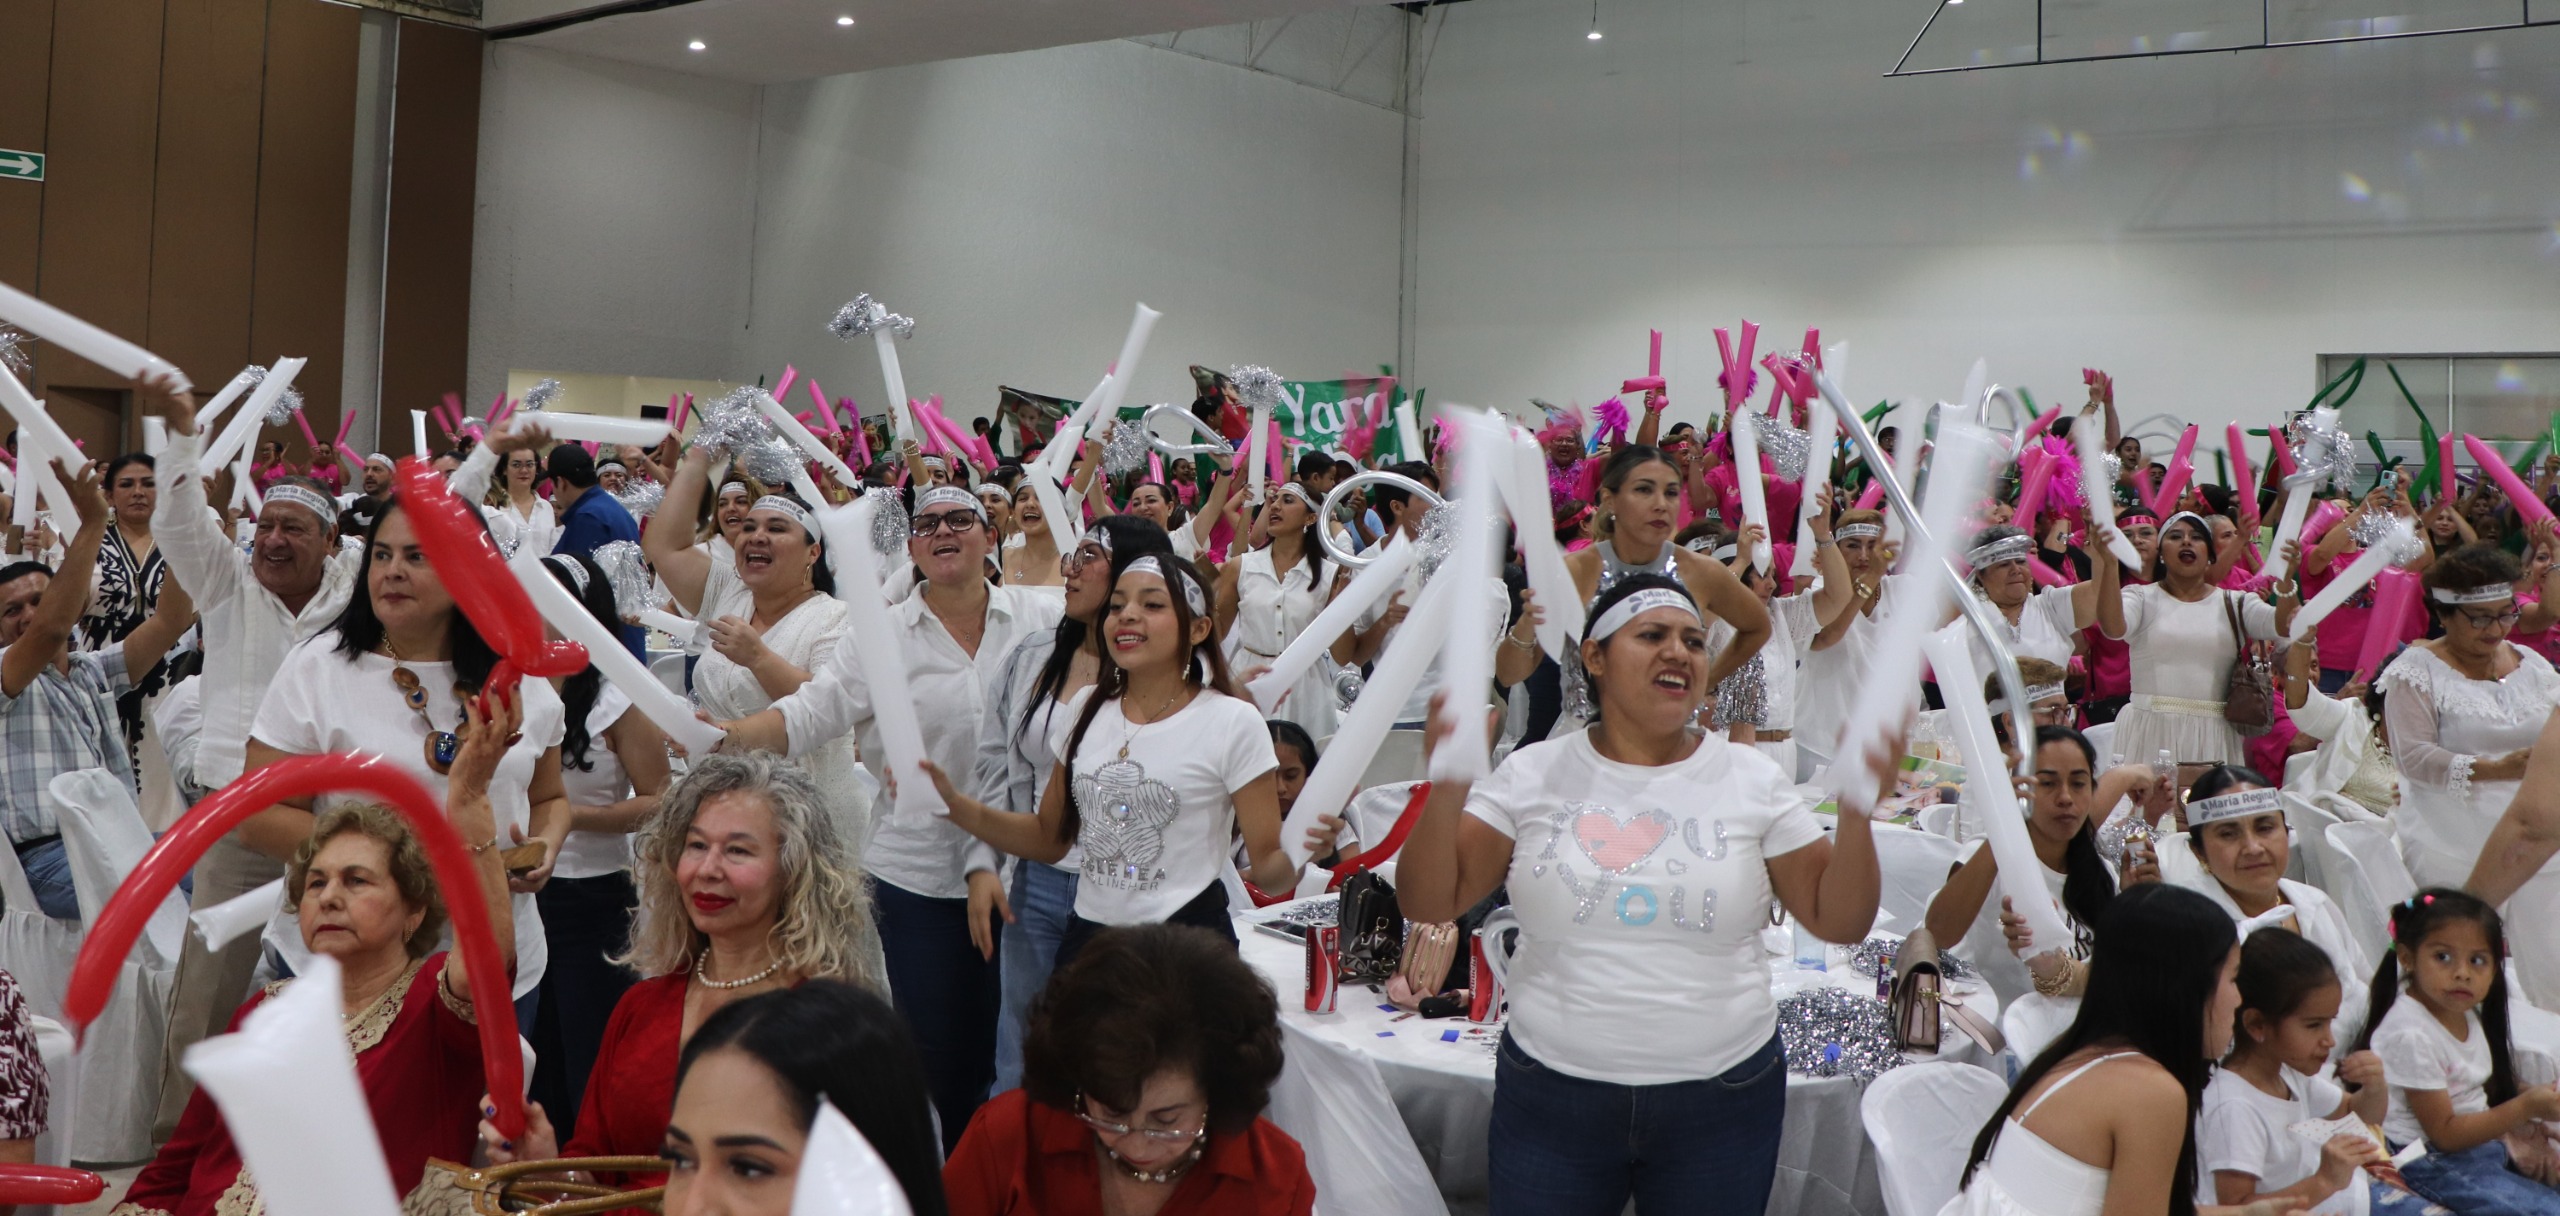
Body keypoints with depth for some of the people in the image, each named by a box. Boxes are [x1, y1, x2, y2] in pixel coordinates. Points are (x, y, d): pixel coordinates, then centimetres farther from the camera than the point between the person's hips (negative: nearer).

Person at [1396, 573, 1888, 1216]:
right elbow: (1430, 904, -5)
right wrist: (1448, 786, -19)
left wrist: (1857, 805, -14)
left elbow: (1839, 921, 0)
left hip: (1721, 1102, 1)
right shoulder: (1533, 774, -1)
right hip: (1551, 1095, 0)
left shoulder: (1753, 780, 1)